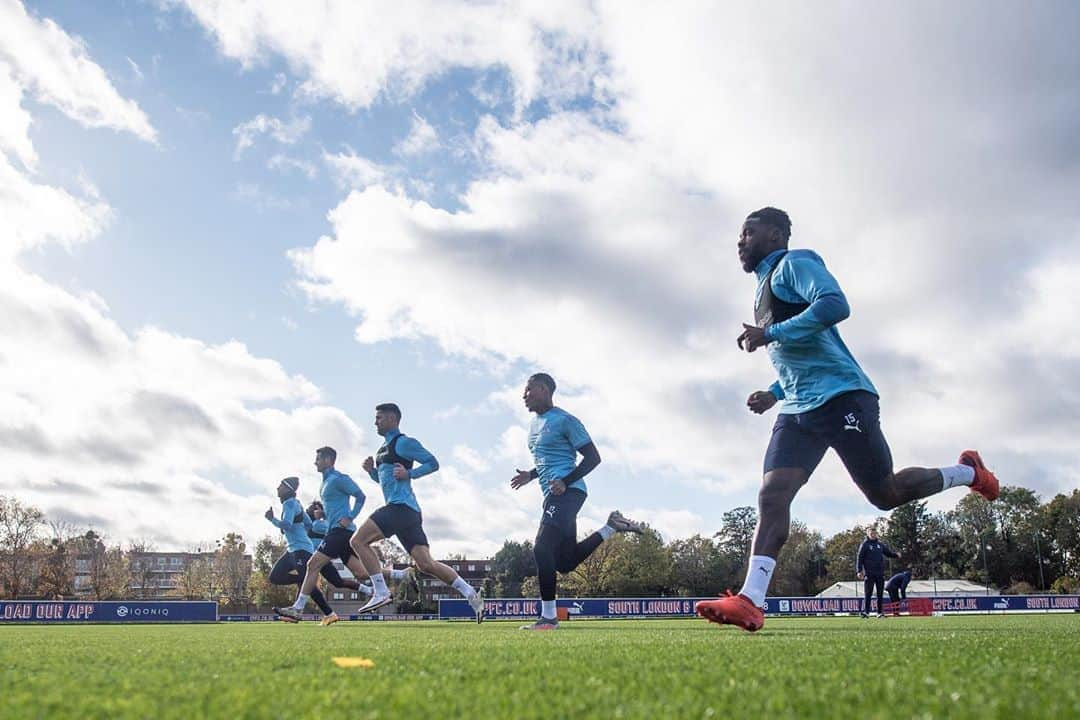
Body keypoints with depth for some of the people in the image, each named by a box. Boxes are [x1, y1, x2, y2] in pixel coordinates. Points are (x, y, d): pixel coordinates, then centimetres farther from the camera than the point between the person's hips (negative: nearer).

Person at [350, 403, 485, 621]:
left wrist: (409, 474, -18)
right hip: (403, 510, 10)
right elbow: (384, 479, 33)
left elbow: (432, 463, -8)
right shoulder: (384, 448, 24)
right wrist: (371, 470, 14)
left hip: (401, 507, -10)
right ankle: (471, 594, 2)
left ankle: (381, 593, -11)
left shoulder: (404, 442, -4)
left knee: (358, 541, -11)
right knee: (426, 564, 3)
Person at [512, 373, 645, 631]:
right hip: (554, 493, 10)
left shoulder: (564, 420, -7)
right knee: (565, 561, 8)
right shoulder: (535, 423, 20)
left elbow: (593, 457, -9)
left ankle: (548, 617, -14)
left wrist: (565, 482, -20)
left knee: (542, 549, -19)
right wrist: (531, 475, 14)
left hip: (566, 492, -10)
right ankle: (612, 526, 20)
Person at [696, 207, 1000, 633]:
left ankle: (966, 474, 27)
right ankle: (750, 601, -22)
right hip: (798, 410, 9)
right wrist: (774, 394, 19)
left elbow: (835, 304, -22)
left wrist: (769, 334, -19)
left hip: (840, 397, -9)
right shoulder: (766, 287, 26)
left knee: (885, 494, 0)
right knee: (771, 494, -11)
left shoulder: (793, 264, -3)